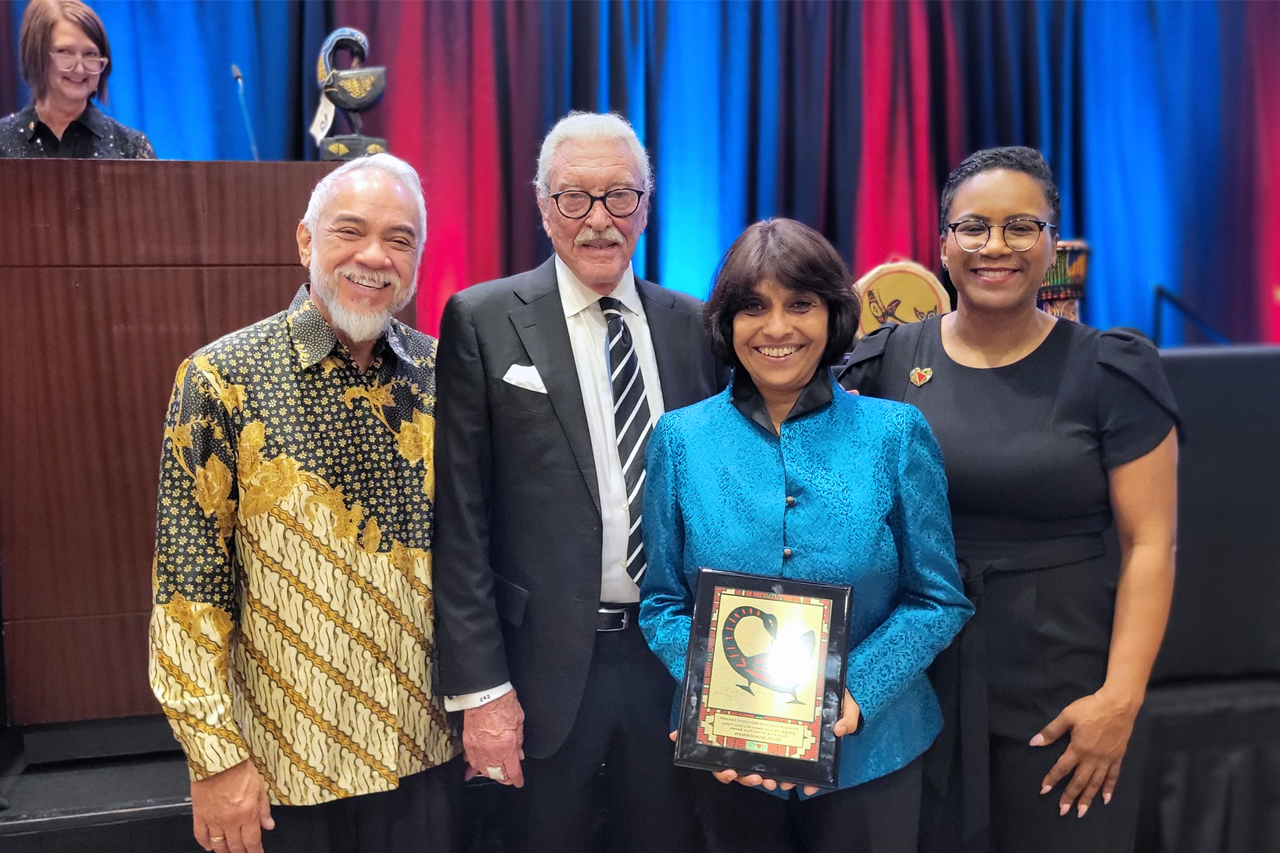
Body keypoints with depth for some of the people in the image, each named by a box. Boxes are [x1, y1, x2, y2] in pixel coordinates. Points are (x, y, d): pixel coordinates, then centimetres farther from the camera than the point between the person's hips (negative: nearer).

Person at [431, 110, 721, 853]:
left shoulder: (693, 325, 4)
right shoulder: (483, 322, -6)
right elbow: (460, 518, -8)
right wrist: (478, 686, -10)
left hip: (675, 656, 3)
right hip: (546, 664, -3)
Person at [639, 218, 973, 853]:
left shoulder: (895, 433, -6)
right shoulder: (680, 439, -3)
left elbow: (938, 599, -3)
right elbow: (663, 604, 1)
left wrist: (856, 693, -17)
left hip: (868, 752, 0)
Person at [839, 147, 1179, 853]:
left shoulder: (1108, 371, -3)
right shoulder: (886, 362, 2)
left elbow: (1150, 544, -5)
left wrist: (1120, 699, -13)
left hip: (1062, 683, -1)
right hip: (916, 680, 2)